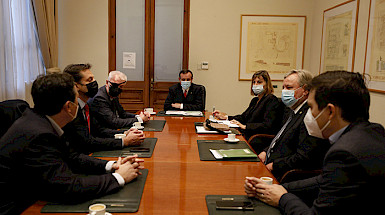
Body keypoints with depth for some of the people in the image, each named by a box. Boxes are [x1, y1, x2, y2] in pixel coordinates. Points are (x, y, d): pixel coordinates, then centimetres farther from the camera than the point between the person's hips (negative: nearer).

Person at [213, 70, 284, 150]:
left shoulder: (272, 100, -8)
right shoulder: (255, 100, 20)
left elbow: (267, 126, -19)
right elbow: (243, 117, 22)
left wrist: (245, 126, -23)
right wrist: (226, 117, 9)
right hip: (246, 137, 8)